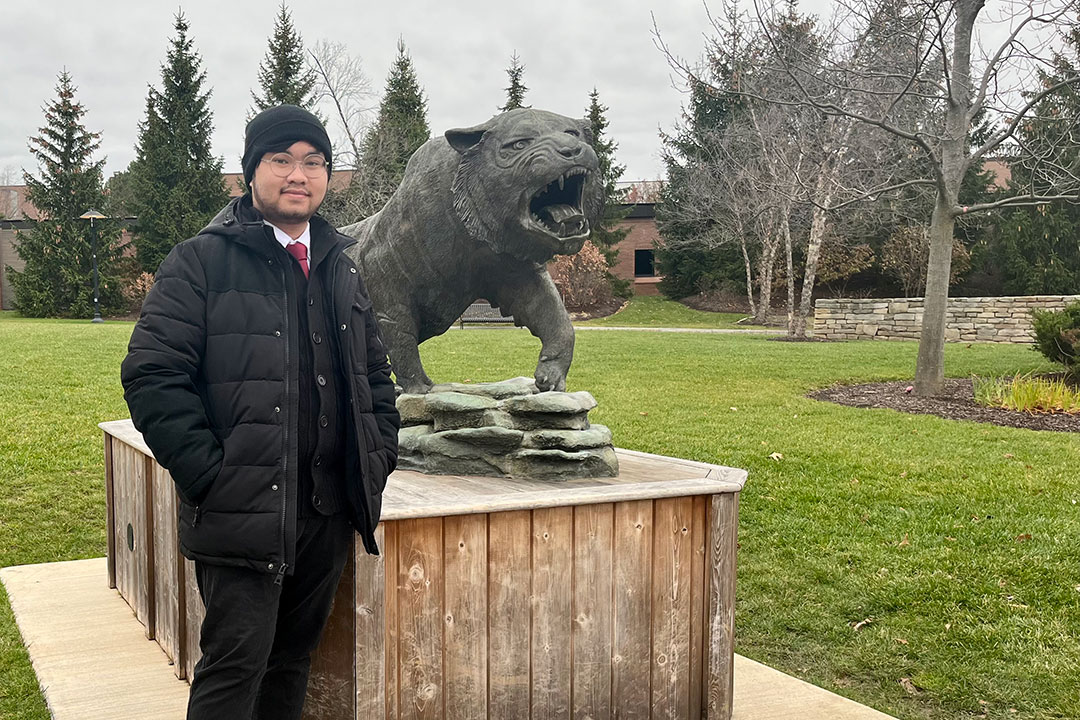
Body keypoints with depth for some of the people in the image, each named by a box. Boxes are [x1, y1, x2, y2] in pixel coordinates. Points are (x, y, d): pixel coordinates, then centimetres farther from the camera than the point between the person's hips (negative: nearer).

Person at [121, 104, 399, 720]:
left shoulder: (343, 269, 15)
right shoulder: (200, 262, -4)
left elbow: (377, 374, 22)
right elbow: (152, 375, -10)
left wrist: (379, 457, 10)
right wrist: (209, 474, -15)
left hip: (330, 509, 6)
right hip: (243, 509, -5)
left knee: (293, 658, 15)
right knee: (236, 666, -5)